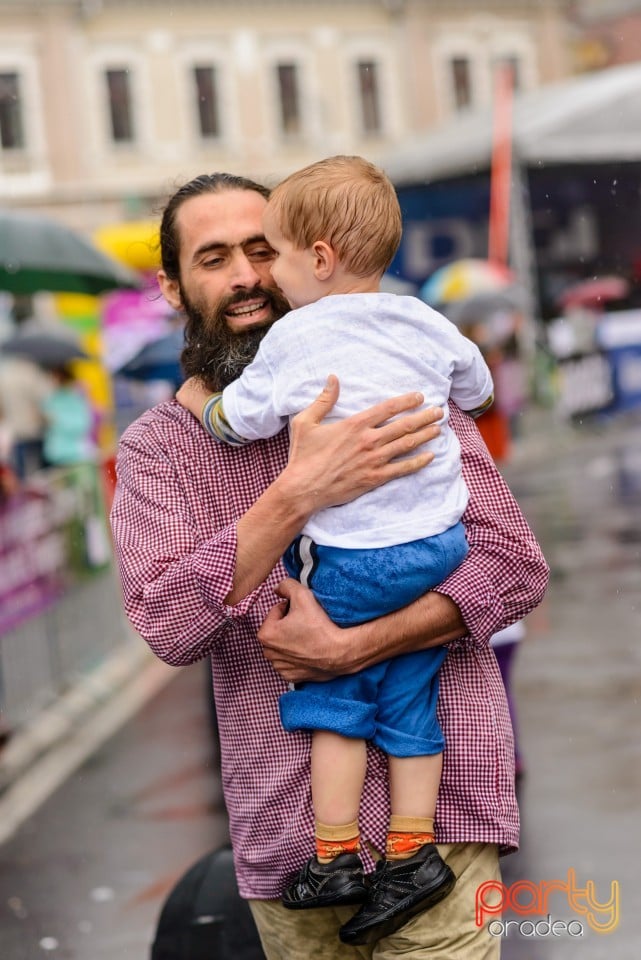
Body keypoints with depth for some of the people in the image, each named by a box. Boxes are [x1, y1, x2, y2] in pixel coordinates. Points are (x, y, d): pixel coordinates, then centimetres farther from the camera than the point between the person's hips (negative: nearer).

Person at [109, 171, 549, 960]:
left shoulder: (397, 391, 0)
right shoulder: (156, 446, 4)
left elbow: (517, 567, -6)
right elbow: (169, 627, -13)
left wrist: (350, 647, -18)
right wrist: (298, 494, -25)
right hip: (284, 827, 2)